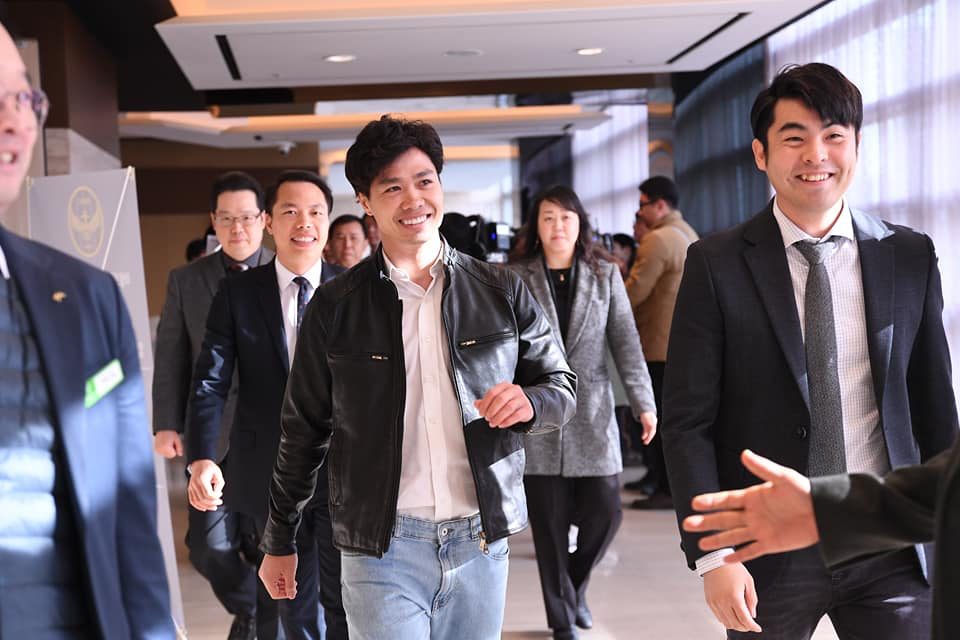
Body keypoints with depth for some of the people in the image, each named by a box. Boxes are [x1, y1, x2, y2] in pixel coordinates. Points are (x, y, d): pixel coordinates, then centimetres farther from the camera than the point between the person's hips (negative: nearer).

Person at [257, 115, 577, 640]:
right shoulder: (335, 307, 0)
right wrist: (279, 540, 12)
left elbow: (562, 390, 8)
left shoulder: (500, 292, 3)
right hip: (383, 548, -2)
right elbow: (304, 430, 7)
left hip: (482, 542, 2)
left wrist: (528, 401, -15)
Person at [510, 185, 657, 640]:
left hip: (592, 417, 2)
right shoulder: (517, 279, 2)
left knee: (604, 513, 1)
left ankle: (576, 585, 30)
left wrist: (643, 402, -6)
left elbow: (626, 343, 2)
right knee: (550, 524, 3)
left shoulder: (606, 276, 7)